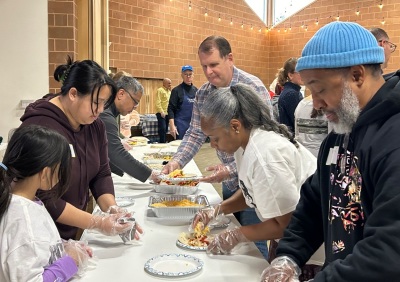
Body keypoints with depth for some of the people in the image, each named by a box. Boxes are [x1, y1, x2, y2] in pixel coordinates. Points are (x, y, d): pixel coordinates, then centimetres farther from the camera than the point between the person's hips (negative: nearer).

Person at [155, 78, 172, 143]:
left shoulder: (169, 91, 20)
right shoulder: (160, 90, -5)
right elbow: (158, 103, -13)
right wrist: (161, 111, -21)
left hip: (167, 113, 8)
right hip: (161, 113, -8)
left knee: (165, 129, 8)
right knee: (162, 128, -13)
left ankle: (165, 142, 13)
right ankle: (162, 143, -10)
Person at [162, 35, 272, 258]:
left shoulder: (253, 88, -19)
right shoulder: (203, 94, 2)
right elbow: (196, 133, 5)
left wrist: (231, 170, -30)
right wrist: (177, 161, -11)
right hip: (229, 183, 6)